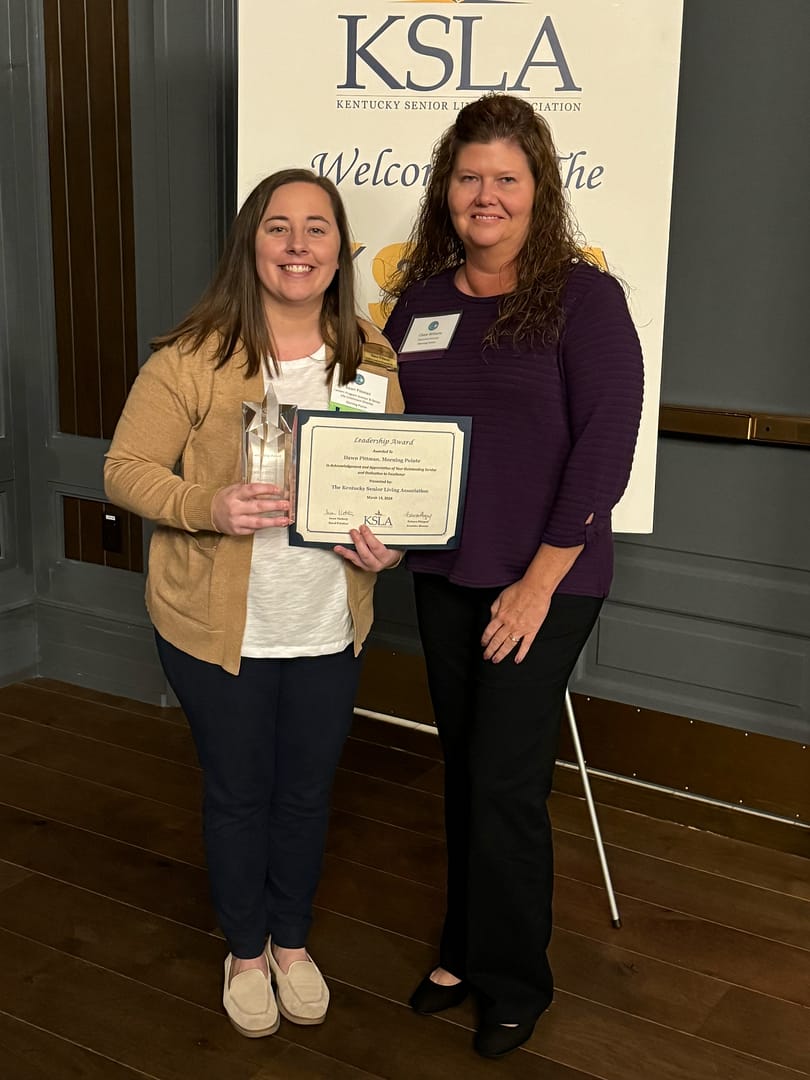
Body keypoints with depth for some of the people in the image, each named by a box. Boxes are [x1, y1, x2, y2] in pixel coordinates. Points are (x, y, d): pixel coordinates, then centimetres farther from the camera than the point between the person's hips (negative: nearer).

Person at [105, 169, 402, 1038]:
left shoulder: (373, 361, -1)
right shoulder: (192, 358, -14)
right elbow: (125, 469, -12)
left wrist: (386, 541, -13)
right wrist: (209, 507, -29)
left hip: (328, 631, 3)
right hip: (219, 629, -3)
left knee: (307, 793, 19)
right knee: (237, 793, 15)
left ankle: (292, 941, 45)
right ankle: (246, 951, 40)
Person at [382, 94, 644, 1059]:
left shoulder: (582, 296, -10)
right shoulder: (420, 298, 6)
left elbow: (605, 447, -14)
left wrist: (541, 581, -15)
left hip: (543, 581, -5)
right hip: (442, 575, 5)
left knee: (506, 783, 0)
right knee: (463, 771, 16)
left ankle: (513, 982, 22)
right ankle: (465, 948, 35)